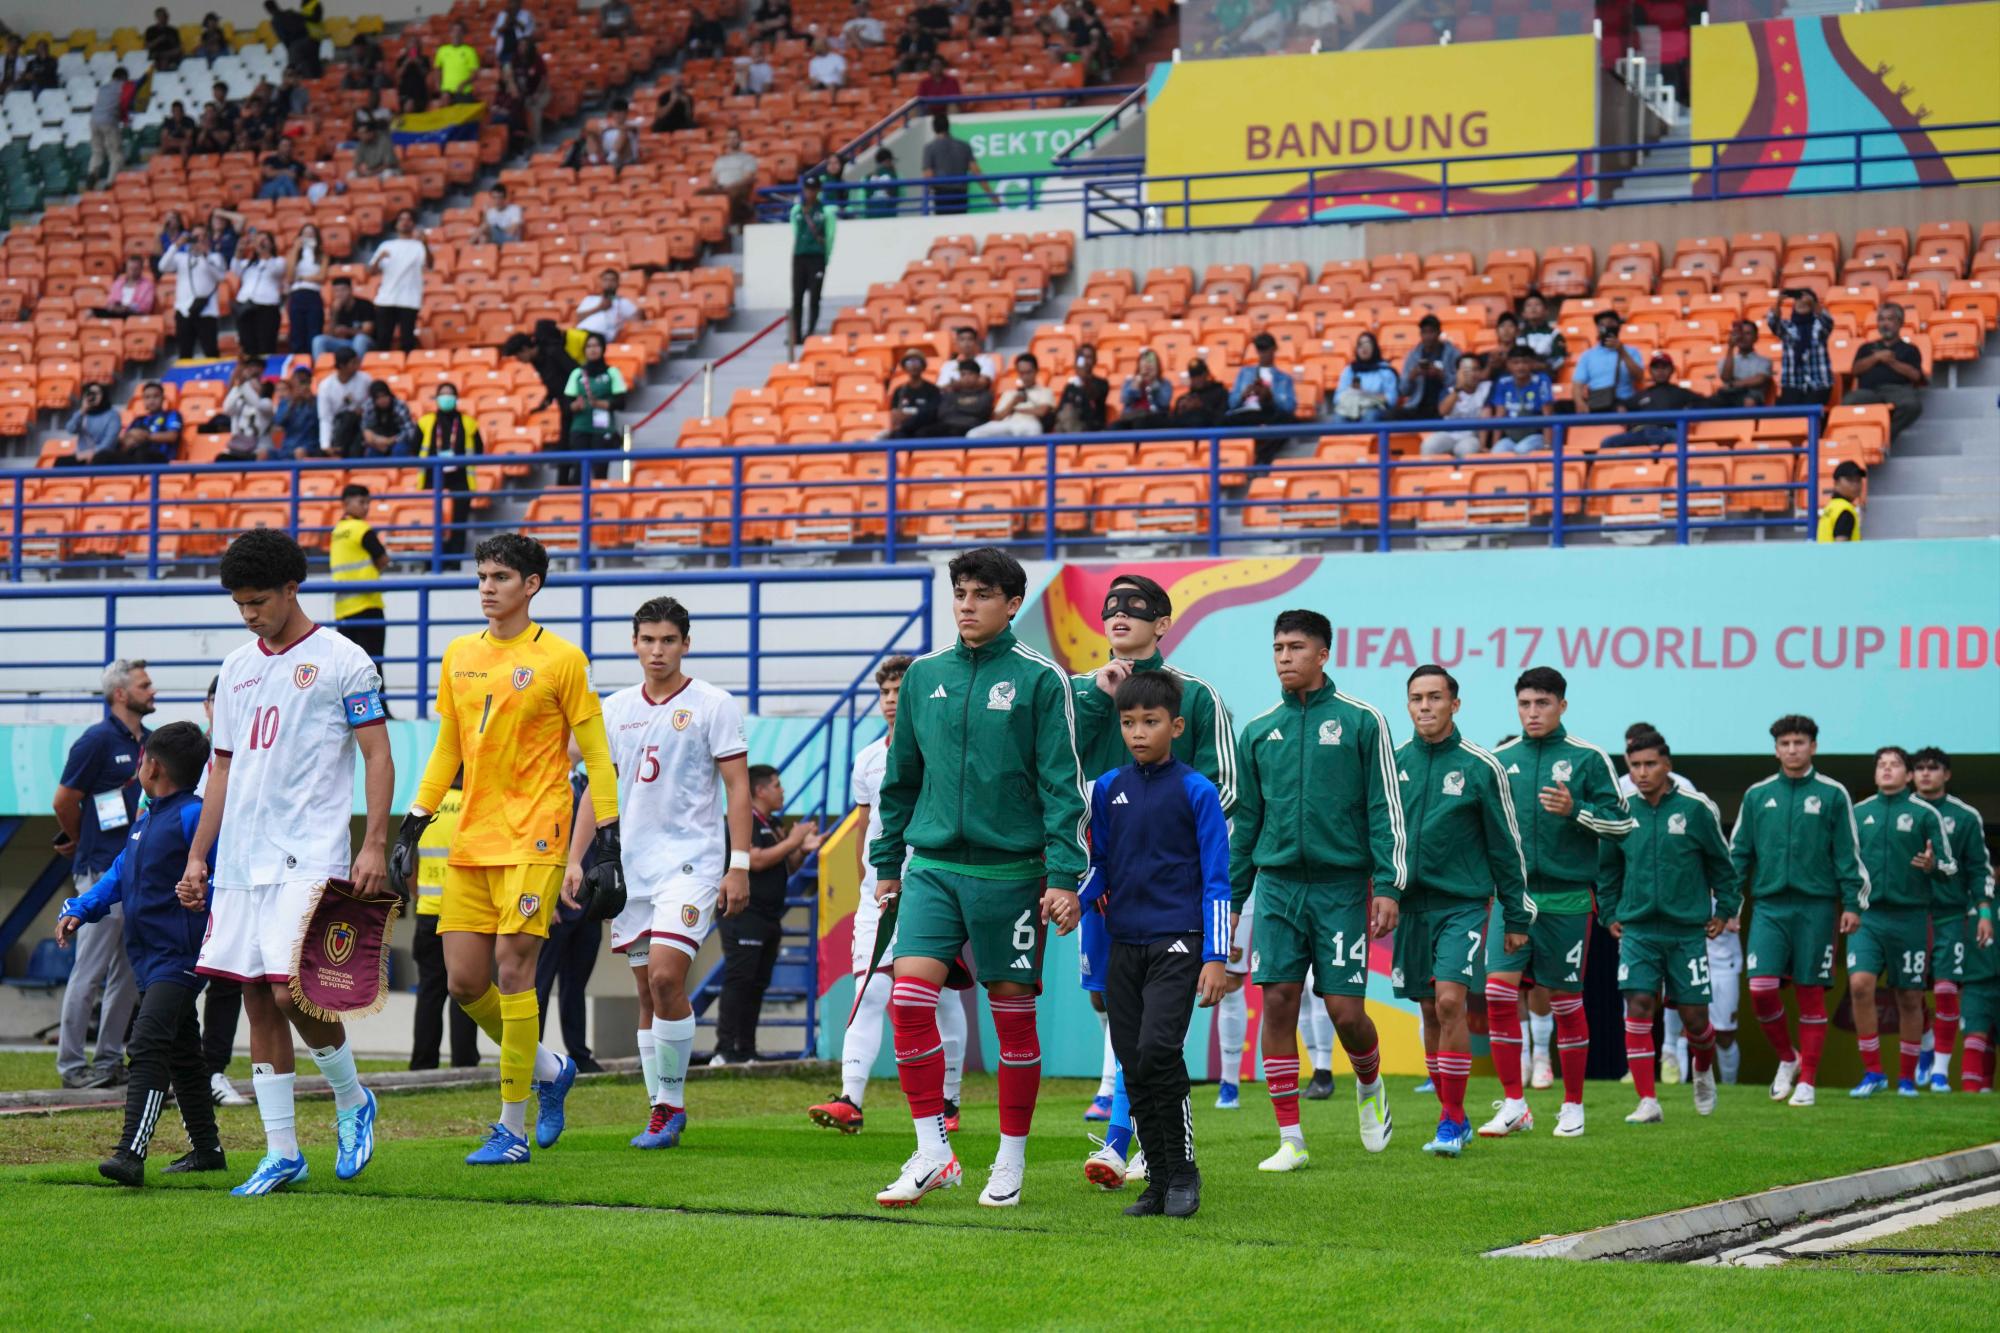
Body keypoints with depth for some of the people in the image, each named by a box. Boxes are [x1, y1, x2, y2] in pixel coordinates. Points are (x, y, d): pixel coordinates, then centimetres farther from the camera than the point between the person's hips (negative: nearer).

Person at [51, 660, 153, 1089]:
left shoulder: (151, 741, 12)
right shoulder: (98, 740, -10)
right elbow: (64, 802, -8)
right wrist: (81, 843, 9)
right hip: (103, 872, -8)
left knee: (128, 972, 10)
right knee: (91, 970, -5)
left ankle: (110, 1060, 16)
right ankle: (71, 1063, 0)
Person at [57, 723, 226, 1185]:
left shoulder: (194, 817, -13)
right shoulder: (146, 820, 16)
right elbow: (119, 875, 21)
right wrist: (78, 909, 10)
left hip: (179, 956, -10)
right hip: (148, 957, 10)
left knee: (149, 1043, -22)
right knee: (180, 1055, 17)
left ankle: (131, 1152, -30)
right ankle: (207, 1150, 28)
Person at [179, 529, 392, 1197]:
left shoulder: (343, 662, -2)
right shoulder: (237, 668, 16)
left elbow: (377, 758, -4)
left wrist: (373, 846, -13)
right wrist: (197, 855, 15)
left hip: (311, 859, -6)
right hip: (240, 860, 6)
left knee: (294, 991, -14)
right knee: (258, 1000, 4)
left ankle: (352, 1101, 12)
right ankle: (281, 1152, 9)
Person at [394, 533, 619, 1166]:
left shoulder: (560, 659, -3)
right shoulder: (459, 657, 12)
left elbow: (597, 756, -2)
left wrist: (608, 847, -7)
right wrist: (410, 831, 15)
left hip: (533, 840, -6)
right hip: (470, 842, 6)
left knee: (511, 969, -10)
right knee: (463, 981, 1)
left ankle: (514, 1129, -3)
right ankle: (550, 1068, 26)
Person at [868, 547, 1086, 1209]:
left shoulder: (1040, 679, -3)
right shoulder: (924, 676, 9)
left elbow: (1062, 784, -6)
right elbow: (901, 777, 18)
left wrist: (1064, 876, -12)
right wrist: (887, 864, 17)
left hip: (1009, 870, -3)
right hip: (932, 864, 3)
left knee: (1013, 1010, 4)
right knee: (909, 996, -12)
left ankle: (1011, 1161, 17)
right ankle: (932, 1152, -3)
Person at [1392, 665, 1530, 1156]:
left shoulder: (1480, 767, -3)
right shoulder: (1394, 764, 5)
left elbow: (1505, 845, 2)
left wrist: (1517, 916, 3)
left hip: (1464, 903, -4)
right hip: (1410, 906, 4)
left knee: (1450, 1002, -16)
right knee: (1430, 1012, 7)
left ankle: (1451, 1120, -9)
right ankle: (1454, 1118, 18)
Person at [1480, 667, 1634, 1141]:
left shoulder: (1587, 758, -1)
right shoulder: (1499, 760, 8)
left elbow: (1620, 823, -2)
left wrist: (1575, 810, -17)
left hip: (1566, 898, -2)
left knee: (1566, 1002, 4)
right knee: (1499, 991, -10)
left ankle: (1573, 1106, 17)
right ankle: (1514, 1105, -3)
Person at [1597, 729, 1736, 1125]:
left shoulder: (1695, 809, -5)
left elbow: (1721, 864, 6)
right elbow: (1606, 868, 16)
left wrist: (1724, 911, 4)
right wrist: (1610, 914, 12)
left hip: (1688, 931, -1)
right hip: (1637, 930, 1)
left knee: (1694, 1015, 3)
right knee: (1638, 1007, -13)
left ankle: (1704, 1071, 36)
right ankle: (1647, 1102, -11)